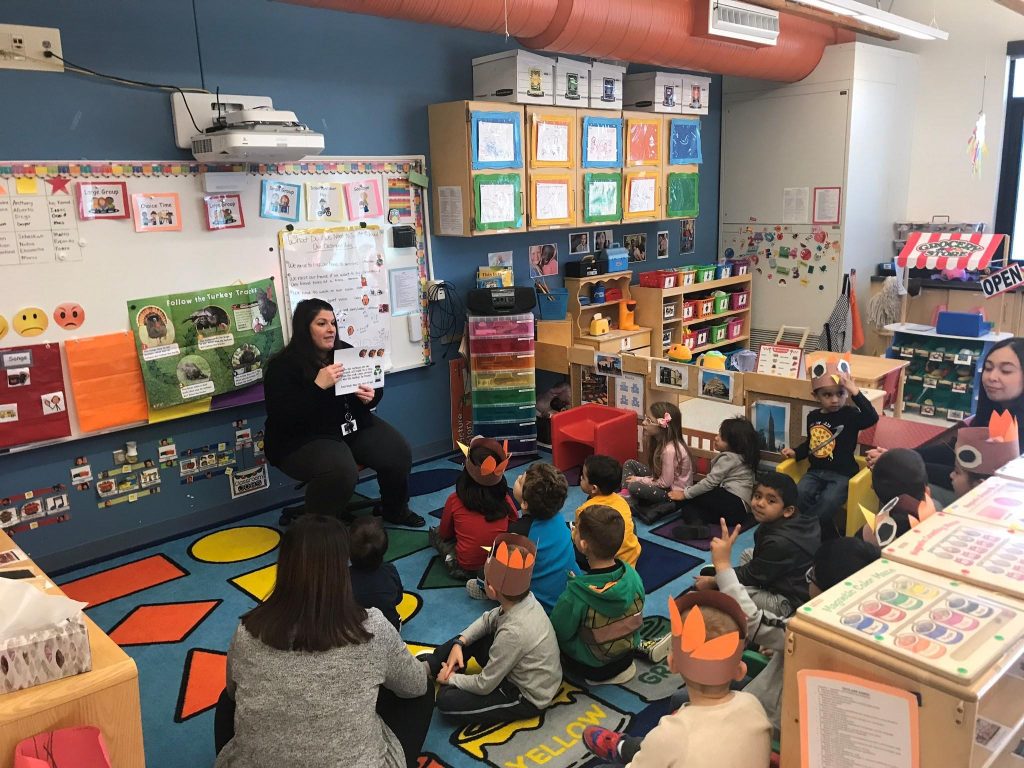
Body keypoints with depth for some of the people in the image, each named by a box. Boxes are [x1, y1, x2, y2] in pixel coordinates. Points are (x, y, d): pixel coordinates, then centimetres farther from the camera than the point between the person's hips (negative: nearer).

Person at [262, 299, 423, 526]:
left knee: (399, 453, -12)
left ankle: (396, 510, 15)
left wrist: (371, 396, -10)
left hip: (354, 424, 7)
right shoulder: (282, 365, -12)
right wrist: (318, 386, -31)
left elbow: (375, 386, 16)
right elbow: (281, 417, -23)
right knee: (341, 471, -35)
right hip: (304, 438, -6)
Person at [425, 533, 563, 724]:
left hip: (528, 698, -8)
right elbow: (487, 620, 6)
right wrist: (459, 643, -7)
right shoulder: (526, 600, -16)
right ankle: (426, 667, 19)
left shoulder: (513, 632, -37)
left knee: (446, 701, -13)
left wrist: (451, 678, -7)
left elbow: (484, 685, -23)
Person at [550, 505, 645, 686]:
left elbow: (559, 634, -18)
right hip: (627, 657, 6)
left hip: (589, 669, -6)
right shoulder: (632, 575, -23)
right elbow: (636, 619, -5)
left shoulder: (575, 595, -38)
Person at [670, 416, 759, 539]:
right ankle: (698, 526, -31)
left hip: (734, 505, -9)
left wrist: (685, 494, -10)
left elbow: (710, 482, -14)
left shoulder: (728, 458, -9)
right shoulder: (740, 455, 18)